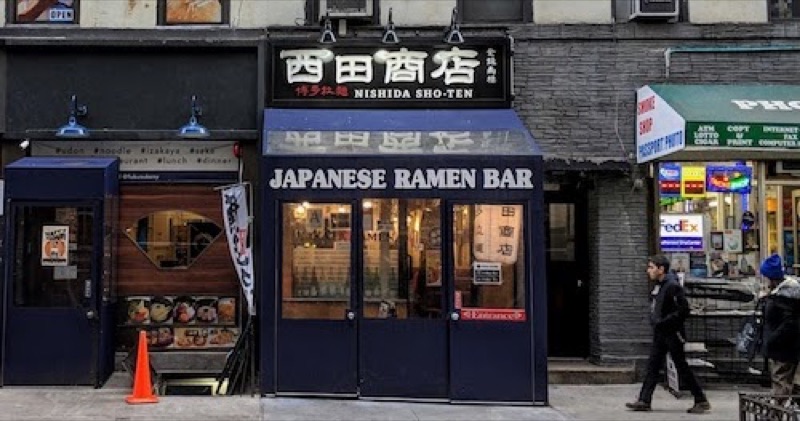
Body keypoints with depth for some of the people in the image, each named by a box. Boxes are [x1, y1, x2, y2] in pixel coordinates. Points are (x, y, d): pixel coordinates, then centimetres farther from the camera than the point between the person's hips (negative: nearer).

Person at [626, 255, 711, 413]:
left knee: (682, 368, -1)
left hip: (672, 334, -9)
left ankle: (702, 401, 10)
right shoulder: (658, 286, 11)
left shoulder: (672, 286, -17)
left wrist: (664, 322, -21)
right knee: (652, 366, 6)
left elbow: (683, 310, -22)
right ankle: (644, 400, 8)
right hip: (659, 333, 9)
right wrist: (655, 322, 11)